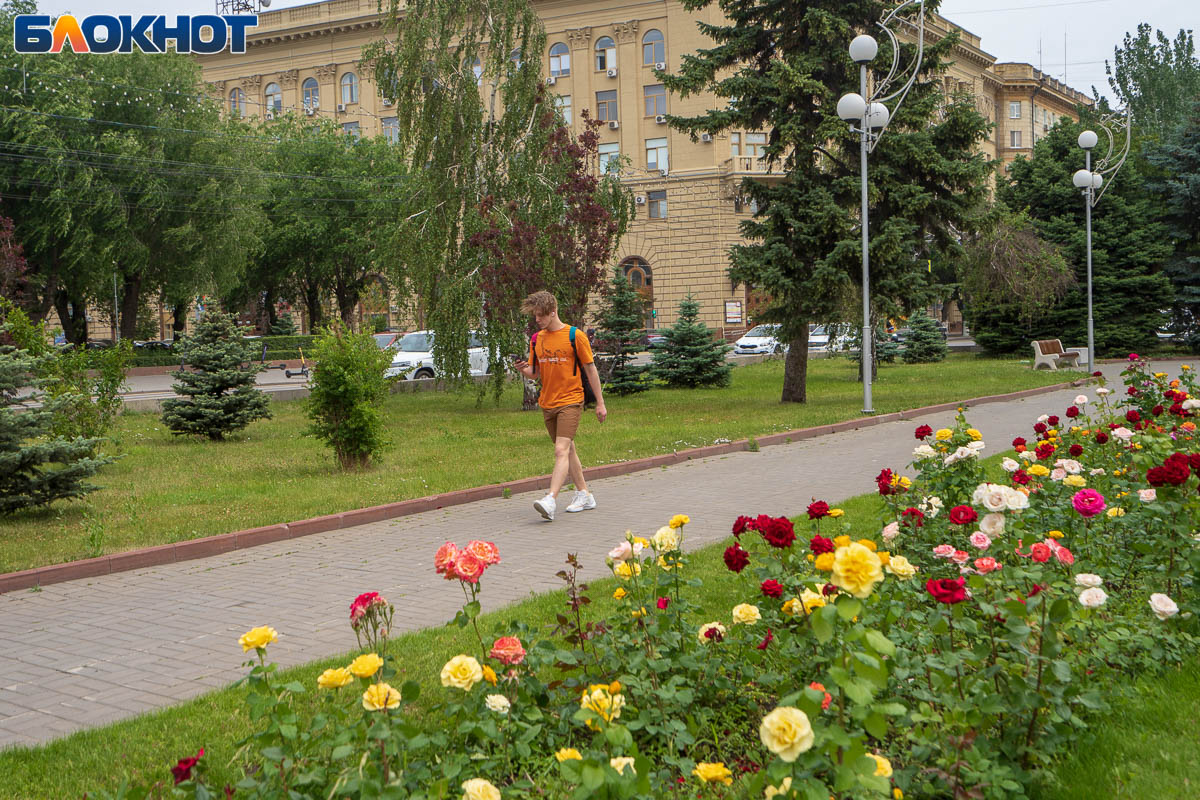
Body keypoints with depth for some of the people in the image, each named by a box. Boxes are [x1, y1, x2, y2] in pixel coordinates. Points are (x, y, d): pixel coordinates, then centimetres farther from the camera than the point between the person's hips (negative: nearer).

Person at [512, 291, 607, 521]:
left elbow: (590, 369, -1)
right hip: (547, 403, 6)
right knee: (567, 450, 14)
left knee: (561, 450, -17)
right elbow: (535, 373, 13)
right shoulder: (537, 339, 9)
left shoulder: (575, 336, -6)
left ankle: (551, 501, -28)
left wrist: (600, 403, -1)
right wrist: (523, 370, -11)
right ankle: (584, 495, 25)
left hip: (570, 401, -6)